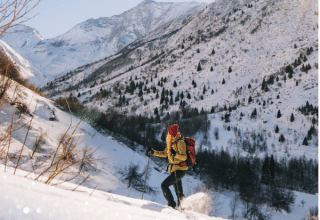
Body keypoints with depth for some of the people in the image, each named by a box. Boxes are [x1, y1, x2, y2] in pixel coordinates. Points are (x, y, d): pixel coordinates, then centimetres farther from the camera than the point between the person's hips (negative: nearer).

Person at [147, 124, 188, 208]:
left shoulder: (180, 143, -15)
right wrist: (153, 152, 15)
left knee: (164, 185, -13)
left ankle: (171, 204, -8)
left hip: (180, 170, -9)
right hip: (174, 170, 9)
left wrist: (175, 154, -37)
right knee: (179, 192, 17)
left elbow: (184, 157, -22)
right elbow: (164, 154, 22)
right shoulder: (171, 143, 11)